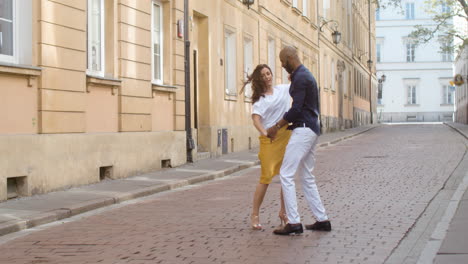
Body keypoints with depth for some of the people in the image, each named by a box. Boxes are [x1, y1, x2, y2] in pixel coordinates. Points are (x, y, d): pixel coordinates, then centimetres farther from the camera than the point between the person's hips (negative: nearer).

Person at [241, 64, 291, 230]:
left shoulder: (283, 89, 11)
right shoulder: (259, 98, 1)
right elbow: (256, 118, -12)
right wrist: (264, 133, -29)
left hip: (286, 137, 4)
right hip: (269, 139, -4)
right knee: (266, 177, -8)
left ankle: (283, 212, 19)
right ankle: (255, 215, 0)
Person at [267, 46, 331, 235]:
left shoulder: (300, 78, -14)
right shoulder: (306, 75, 19)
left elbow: (296, 109, -19)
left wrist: (277, 127, -9)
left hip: (303, 129, -11)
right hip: (312, 129, 11)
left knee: (286, 174, -9)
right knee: (307, 177, 15)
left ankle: (294, 223, -11)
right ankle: (322, 220, 16)